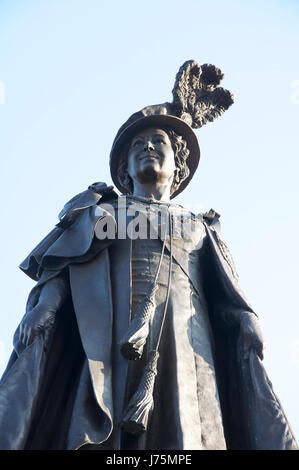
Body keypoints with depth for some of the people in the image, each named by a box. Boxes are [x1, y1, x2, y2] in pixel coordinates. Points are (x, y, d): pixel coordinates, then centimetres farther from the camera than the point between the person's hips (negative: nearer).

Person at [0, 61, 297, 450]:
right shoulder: (101, 210, 27)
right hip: (105, 334, -1)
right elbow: (60, 266, 12)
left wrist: (245, 320, -4)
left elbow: (224, 297, 17)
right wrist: (44, 302, -8)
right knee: (94, 434, -17)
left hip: (181, 339, 1)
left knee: (185, 433, -15)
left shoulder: (200, 228, 30)